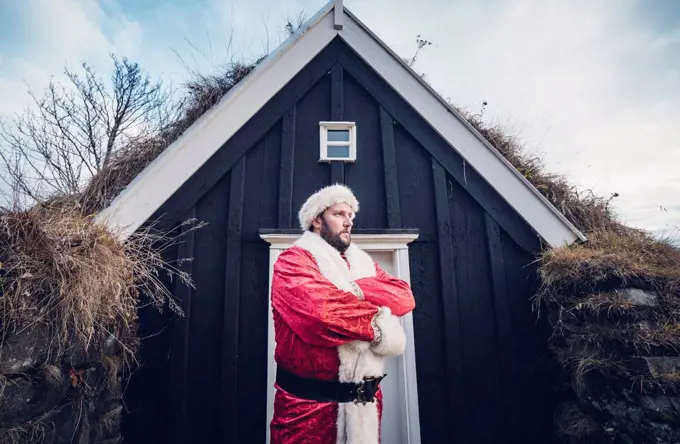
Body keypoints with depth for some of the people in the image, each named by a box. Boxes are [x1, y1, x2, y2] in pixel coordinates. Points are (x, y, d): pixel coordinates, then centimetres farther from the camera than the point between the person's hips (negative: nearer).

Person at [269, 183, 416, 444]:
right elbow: (320, 311, -28)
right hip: (310, 402, -5)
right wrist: (378, 322, -14)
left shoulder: (363, 262, 10)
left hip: (366, 400, 6)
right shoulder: (294, 260, -10)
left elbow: (405, 297, -4)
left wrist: (355, 289, -19)